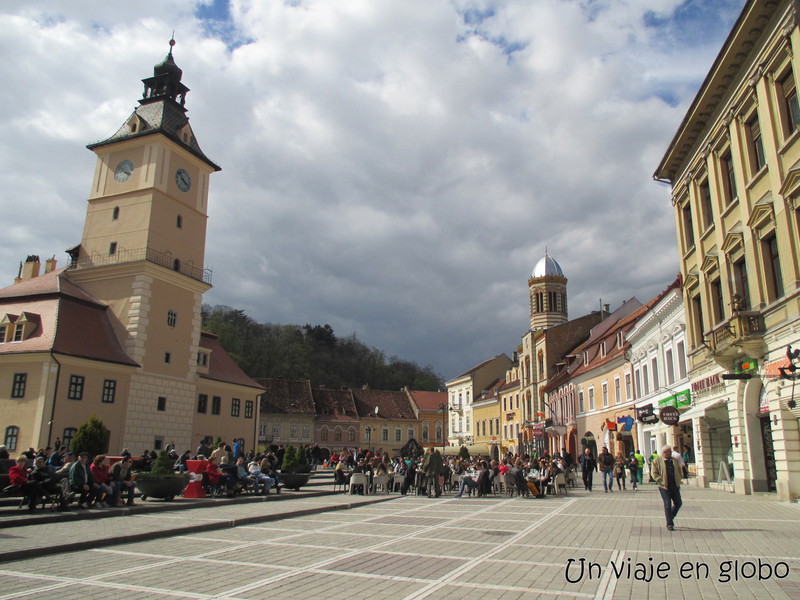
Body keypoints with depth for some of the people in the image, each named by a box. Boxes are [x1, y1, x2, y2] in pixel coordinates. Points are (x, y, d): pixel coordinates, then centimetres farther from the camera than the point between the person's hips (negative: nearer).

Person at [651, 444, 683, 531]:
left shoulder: (674, 460, 12)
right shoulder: (657, 460, -4)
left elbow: (679, 471, 20)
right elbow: (654, 473, -7)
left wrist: (678, 481, 8)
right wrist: (661, 481, -15)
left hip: (675, 486, 5)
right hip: (664, 486, -5)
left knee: (678, 503, 6)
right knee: (667, 504, -4)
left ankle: (671, 517, 31)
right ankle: (669, 524, 5)